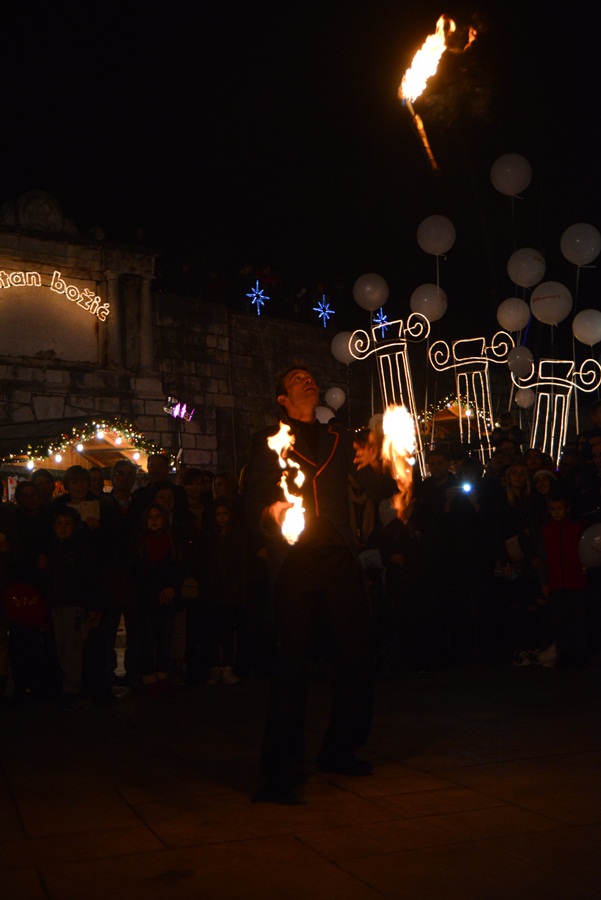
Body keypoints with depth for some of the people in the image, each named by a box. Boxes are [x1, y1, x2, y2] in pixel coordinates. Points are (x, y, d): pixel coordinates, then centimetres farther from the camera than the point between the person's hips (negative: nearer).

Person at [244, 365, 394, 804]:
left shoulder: (338, 438, 20)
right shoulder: (270, 440, 11)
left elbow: (379, 489, 15)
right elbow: (252, 505, 2)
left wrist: (375, 464, -7)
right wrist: (270, 513, -20)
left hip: (339, 557, 4)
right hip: (294, 559, -4)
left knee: (356, 653, 3)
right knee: (293, 658, -10)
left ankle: (339, 750, 20)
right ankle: (281, 771, -7)